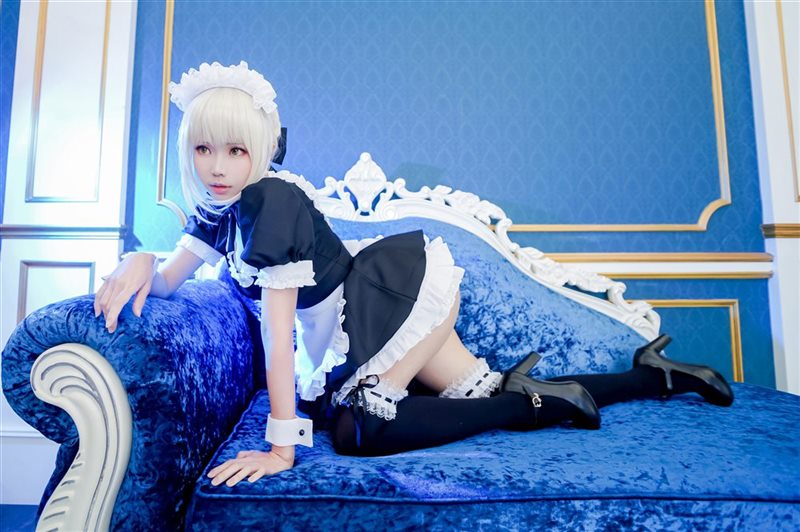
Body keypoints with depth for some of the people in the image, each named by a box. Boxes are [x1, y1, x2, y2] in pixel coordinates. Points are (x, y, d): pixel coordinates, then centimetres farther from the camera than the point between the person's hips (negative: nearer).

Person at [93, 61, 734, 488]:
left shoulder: (271, 200, -24)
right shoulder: (219, 208, 4)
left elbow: (279, 340, -26)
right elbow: (168, 281, 8)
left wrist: (281, 450, -24)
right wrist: (140, 262, -16)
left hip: (398, 290, -8)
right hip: (352, 321, 8)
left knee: (357, 428, -23)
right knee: (483, 395, 7)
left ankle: (534, 397, -10)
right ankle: (655, 374, 22)